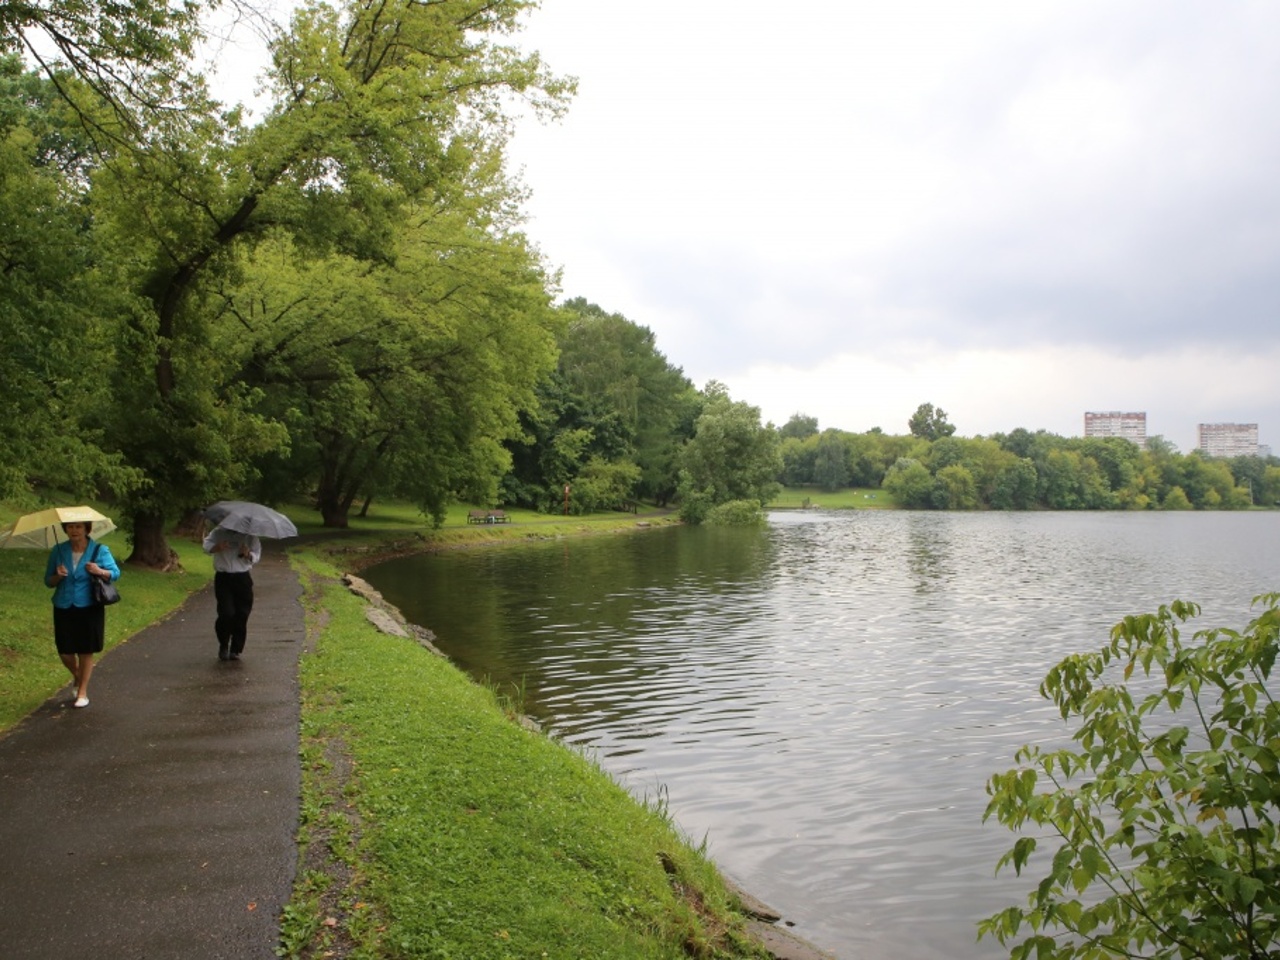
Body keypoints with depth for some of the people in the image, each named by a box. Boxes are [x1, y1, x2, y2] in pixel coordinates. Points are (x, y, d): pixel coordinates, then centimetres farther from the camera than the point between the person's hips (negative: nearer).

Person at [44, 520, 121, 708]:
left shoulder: (99, 550, -4)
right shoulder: (58, 551, 2)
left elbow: (116, 573, -3)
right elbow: (48, 581, 8)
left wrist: (100, 572, -23)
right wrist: (58, 576, -15)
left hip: (89, 609, -2)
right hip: (64, 609, 2)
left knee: (86, 652, 4)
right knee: (65, 653, 4)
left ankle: (82, 691, 21)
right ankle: (77, 676, 37)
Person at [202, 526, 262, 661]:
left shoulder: (249, 536, 7)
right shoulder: (219, 532, 7)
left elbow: (256, 556, 4)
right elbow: (206, 546, -3)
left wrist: (247, 554, -19)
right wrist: (217, 547, -24)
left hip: (243, 578, 1)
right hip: (223, 578, -1)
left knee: (242, 615, 0)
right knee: (226, 613, -12)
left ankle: (235, 650, 15)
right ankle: (223, 646, 12)